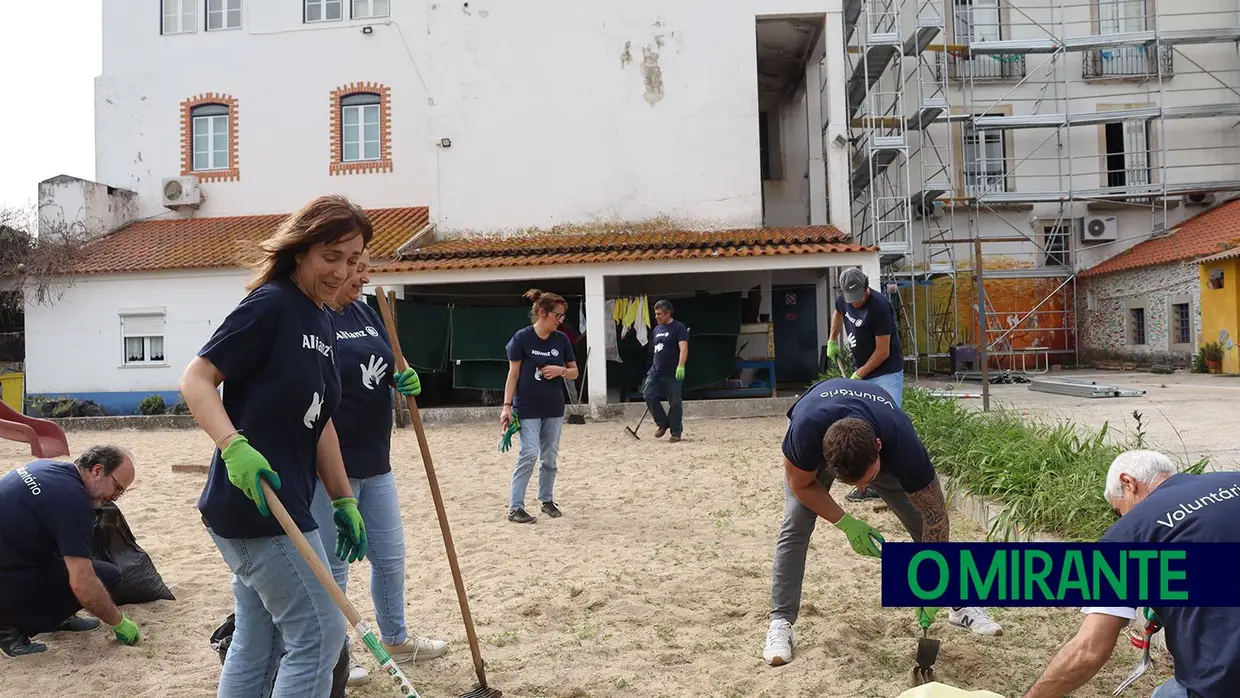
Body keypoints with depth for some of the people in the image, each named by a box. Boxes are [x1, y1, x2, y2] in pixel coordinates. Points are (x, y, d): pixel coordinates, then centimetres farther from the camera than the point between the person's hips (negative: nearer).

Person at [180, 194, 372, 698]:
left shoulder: (323, 322, 13)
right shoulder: (270, 304, -12)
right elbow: (196, 379, -15)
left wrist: (343, 501, 15)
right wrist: (234, 446, -31)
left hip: (284, 502, 9)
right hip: (255, 502, -9)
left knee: (257, 647, 16)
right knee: (320, 636, -3)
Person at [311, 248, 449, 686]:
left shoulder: (366, 313, 9)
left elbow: (385, 370, 18)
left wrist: (404, 381, -6)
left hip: (375, 460, 8)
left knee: (390, 555, 18)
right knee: (332, 567, 6)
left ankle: (395, 639, 36)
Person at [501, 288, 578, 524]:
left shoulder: (561, 339, 2)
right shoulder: (522, 337, -10)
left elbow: (574, 372, 9)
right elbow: (513, 374, -8)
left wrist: (560, 370, -13)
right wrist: (507, 405, -12)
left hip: (554, 408, 5)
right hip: (527, 408, -5)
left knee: (550, 457, 11)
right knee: (529, 454, -10)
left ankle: (547, 500, 27)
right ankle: (515, 507, -2)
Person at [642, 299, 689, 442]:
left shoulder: (678, 328, -7)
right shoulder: (657, 329, 16)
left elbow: (683, 348, -17)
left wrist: (680, 366, -30)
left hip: (673, 374, -6)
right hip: (656, 371, 6)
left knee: (675, 403, 0)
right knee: (648, 394, -8)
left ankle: (676, 432, 11)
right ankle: (663, 423, 10)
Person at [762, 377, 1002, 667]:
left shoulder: (903, 444, -42)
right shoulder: (806, 428, -46)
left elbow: (934, 514, -27)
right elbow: (800, 483, -22)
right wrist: (847, 523, -29)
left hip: (881, 442, 1)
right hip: (817, 441, -1)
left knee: (923, 521, -4)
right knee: (795, 524, -17)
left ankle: (961, 604, 15)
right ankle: (780, 623, -10)